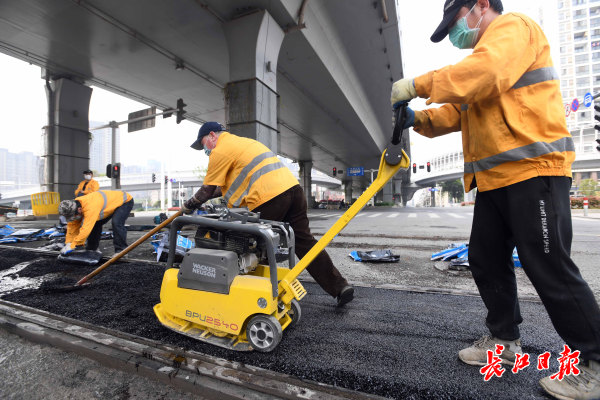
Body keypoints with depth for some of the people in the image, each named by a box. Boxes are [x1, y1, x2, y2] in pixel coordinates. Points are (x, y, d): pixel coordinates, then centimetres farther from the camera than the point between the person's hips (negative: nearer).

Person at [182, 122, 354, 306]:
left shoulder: (220, 151, 3)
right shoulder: (240, 142, 31)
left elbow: (207, 190, 8)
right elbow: (229, 183, 37)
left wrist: (188, 206, 25)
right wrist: (203, 197, 39)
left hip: (268, 198, -8)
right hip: (293, 188, 9)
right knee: (305, 243, 11)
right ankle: (340, 286, 14)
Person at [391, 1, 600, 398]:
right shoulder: (482, 54, 29)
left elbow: (487, 72, -22)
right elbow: (458, 112, 21)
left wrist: (417, 85, -17)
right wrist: (419, 118, 4)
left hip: (532, 172, -9)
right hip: (494, 180, 10)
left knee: (550, 269, -4)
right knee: (486, 260, 10)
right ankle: (505, 340, 25)